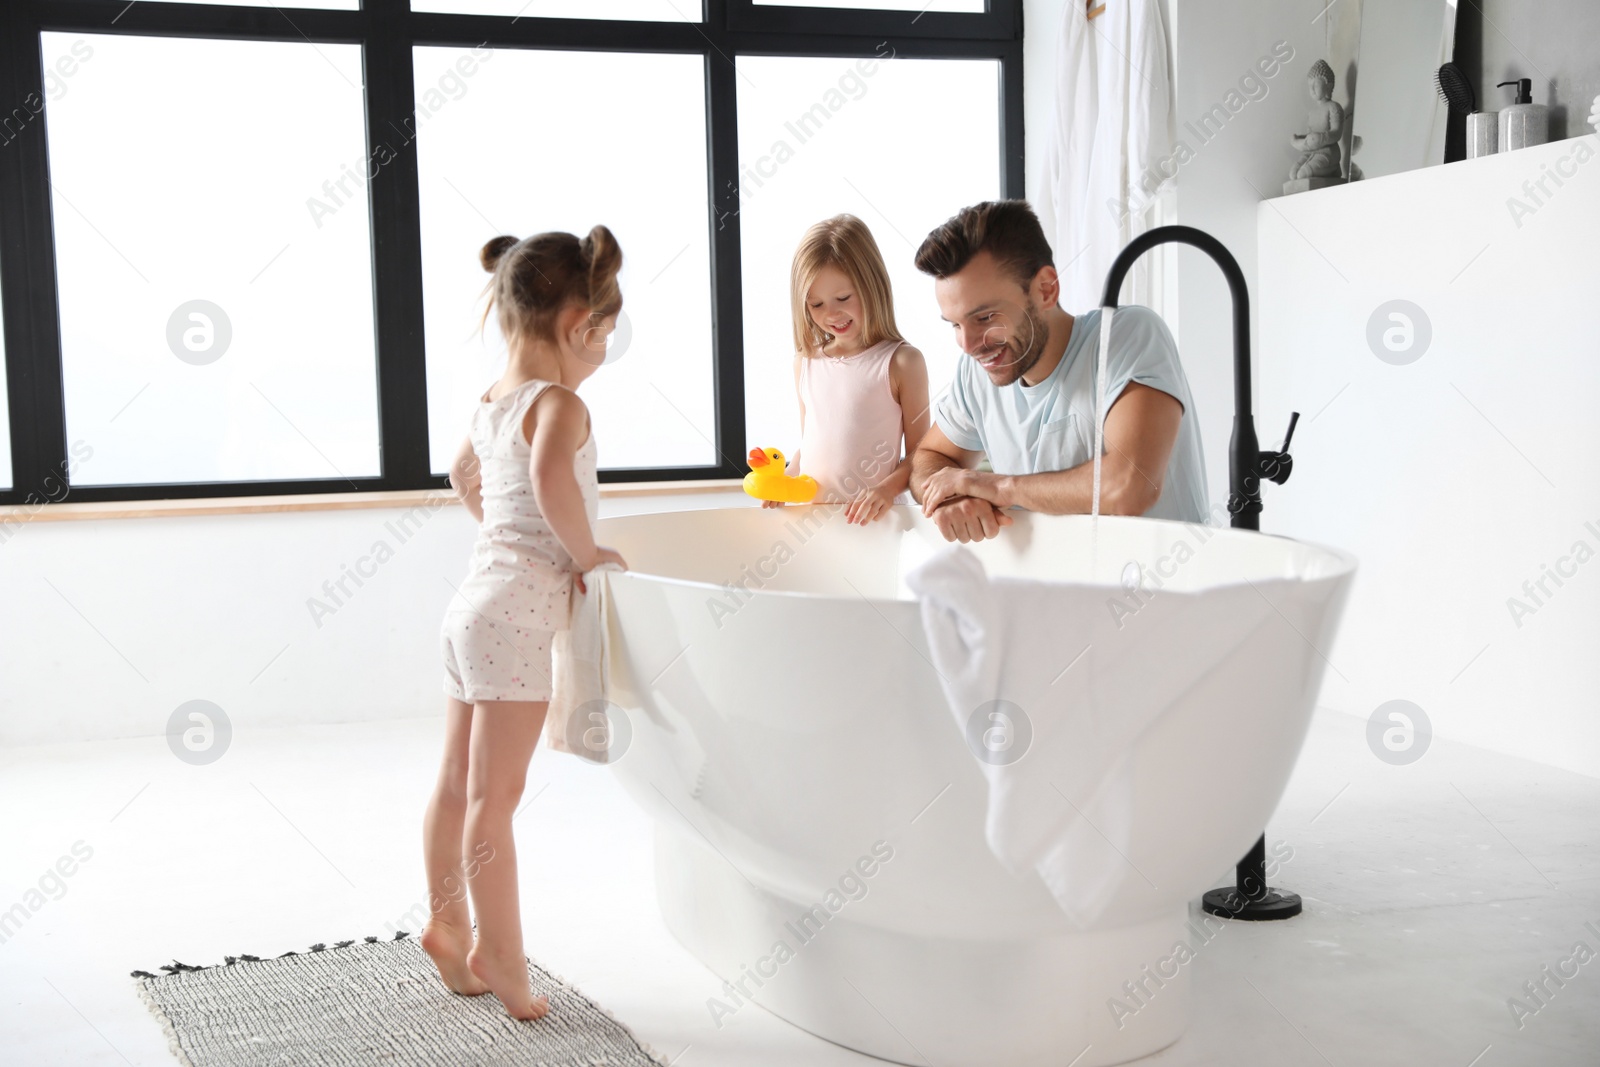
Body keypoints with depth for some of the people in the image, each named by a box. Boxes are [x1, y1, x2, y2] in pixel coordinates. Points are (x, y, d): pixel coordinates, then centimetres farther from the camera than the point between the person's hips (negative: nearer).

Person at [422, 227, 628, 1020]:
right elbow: (551, 478, -34)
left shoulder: (492, 402, 15)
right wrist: (584, 551, -19)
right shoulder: (559, 404, -13)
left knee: (457, 783, 15)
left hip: (476, 597, 10)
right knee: (495, 794, -5)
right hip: (518, 611, -9)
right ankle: (498, 953, 1)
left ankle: (447, 926, 24)